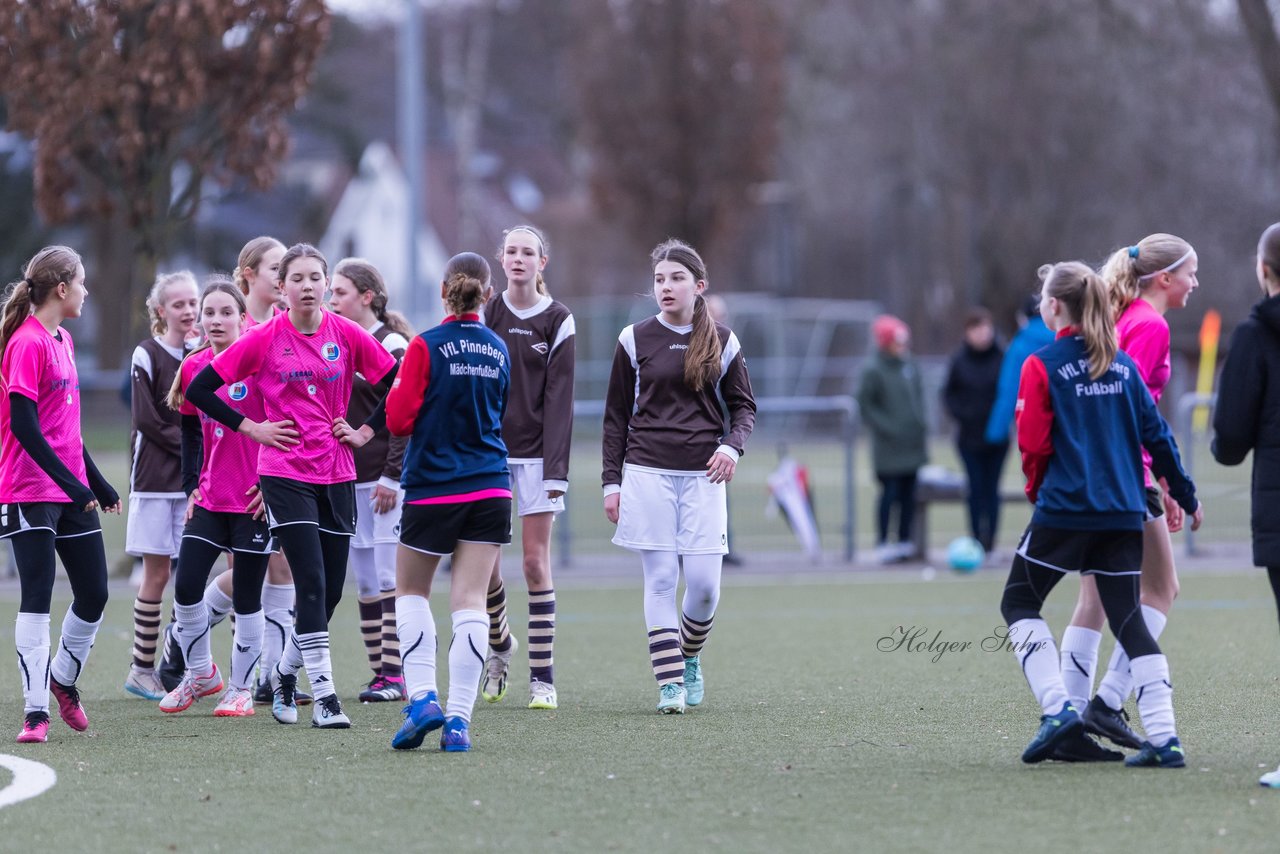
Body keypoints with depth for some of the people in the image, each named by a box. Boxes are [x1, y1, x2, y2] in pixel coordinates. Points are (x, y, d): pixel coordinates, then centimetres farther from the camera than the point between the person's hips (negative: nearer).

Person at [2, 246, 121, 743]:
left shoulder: (61, 341, 14)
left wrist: (96, 482, 22)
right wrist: (68, 481, -23)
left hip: (72, 491, 9)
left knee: (94, 593, 9)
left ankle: (64, 679, 30)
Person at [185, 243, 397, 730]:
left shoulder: (347, 335, 1)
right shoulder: (264, 340, -4)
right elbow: (199, 389, 0)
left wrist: (367, 430, 2)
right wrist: (250, 427, -3)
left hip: (336, 475, 3)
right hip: (285, 474, -3)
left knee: (330, 591, 5)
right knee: (312, 584, -13)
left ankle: (285, 673, 28)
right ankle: (323, 695, -11)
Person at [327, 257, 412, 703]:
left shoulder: (392, 346, -8)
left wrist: (391, 476, -15)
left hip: (386, 480, -7)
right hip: (347, 480, 7)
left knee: (389, 576, -7)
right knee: (364, 581, 7)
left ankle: (396, 674, -6)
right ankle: (379, 671, 11)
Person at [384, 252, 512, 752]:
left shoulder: (427, 347, -10)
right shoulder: (498, 349, 6)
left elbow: (399, 420, -10)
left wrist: (398, 385, 8)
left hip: (434, 486, -3)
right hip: (491, 487, 3)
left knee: (411, 591, 14)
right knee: (470, 602, 1)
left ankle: (422, 696, -3)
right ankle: (458, 720, -5)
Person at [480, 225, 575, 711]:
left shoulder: (557, 321, 0)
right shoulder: (484, 315, 4)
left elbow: (558, 399, -3)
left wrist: (556, 469, -9)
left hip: (536, 452, -2)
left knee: (536, 562, -4)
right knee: (484, 563, 1)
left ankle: (543, 677, -1)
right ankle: (499, 643, 29)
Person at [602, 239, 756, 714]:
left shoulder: (722, 341, 6)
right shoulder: (635, 340, 5)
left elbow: (743, 405, 13)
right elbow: (616, 416, 9)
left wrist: (732, 445, -8)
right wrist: (611, 482, 3)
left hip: (702, 476, 1)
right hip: (647, 473, 0)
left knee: (704, 583, -5)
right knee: (660, 580, -4)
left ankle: (690, 657, 23)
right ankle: (670, 683, -1)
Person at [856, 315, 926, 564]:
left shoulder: (909, 365, 8)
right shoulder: (874, 371, -10)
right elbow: (865, 406, -8)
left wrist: (919, 420, 9)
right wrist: (887, 427, -14)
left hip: (912, 445, 6)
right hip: (889, 447, -6)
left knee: (908, 494, 9)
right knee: (890, 493, -6)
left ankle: (904, 541, 16)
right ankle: (882, 544, -1)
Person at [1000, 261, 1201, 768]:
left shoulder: (1042, 365, -6)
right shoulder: (1122, 364, 9)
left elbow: (1034, 445, -8)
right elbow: (1155, 434, 8)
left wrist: (1035, 489, 11)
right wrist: (1186, 496, 17)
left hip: (1065, 510, -5)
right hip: (1124, 513, 5)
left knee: (1019, 602, 11)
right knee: (1127, 618, 7)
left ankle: (1057, 707, -7)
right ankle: (1164, 739, -3)